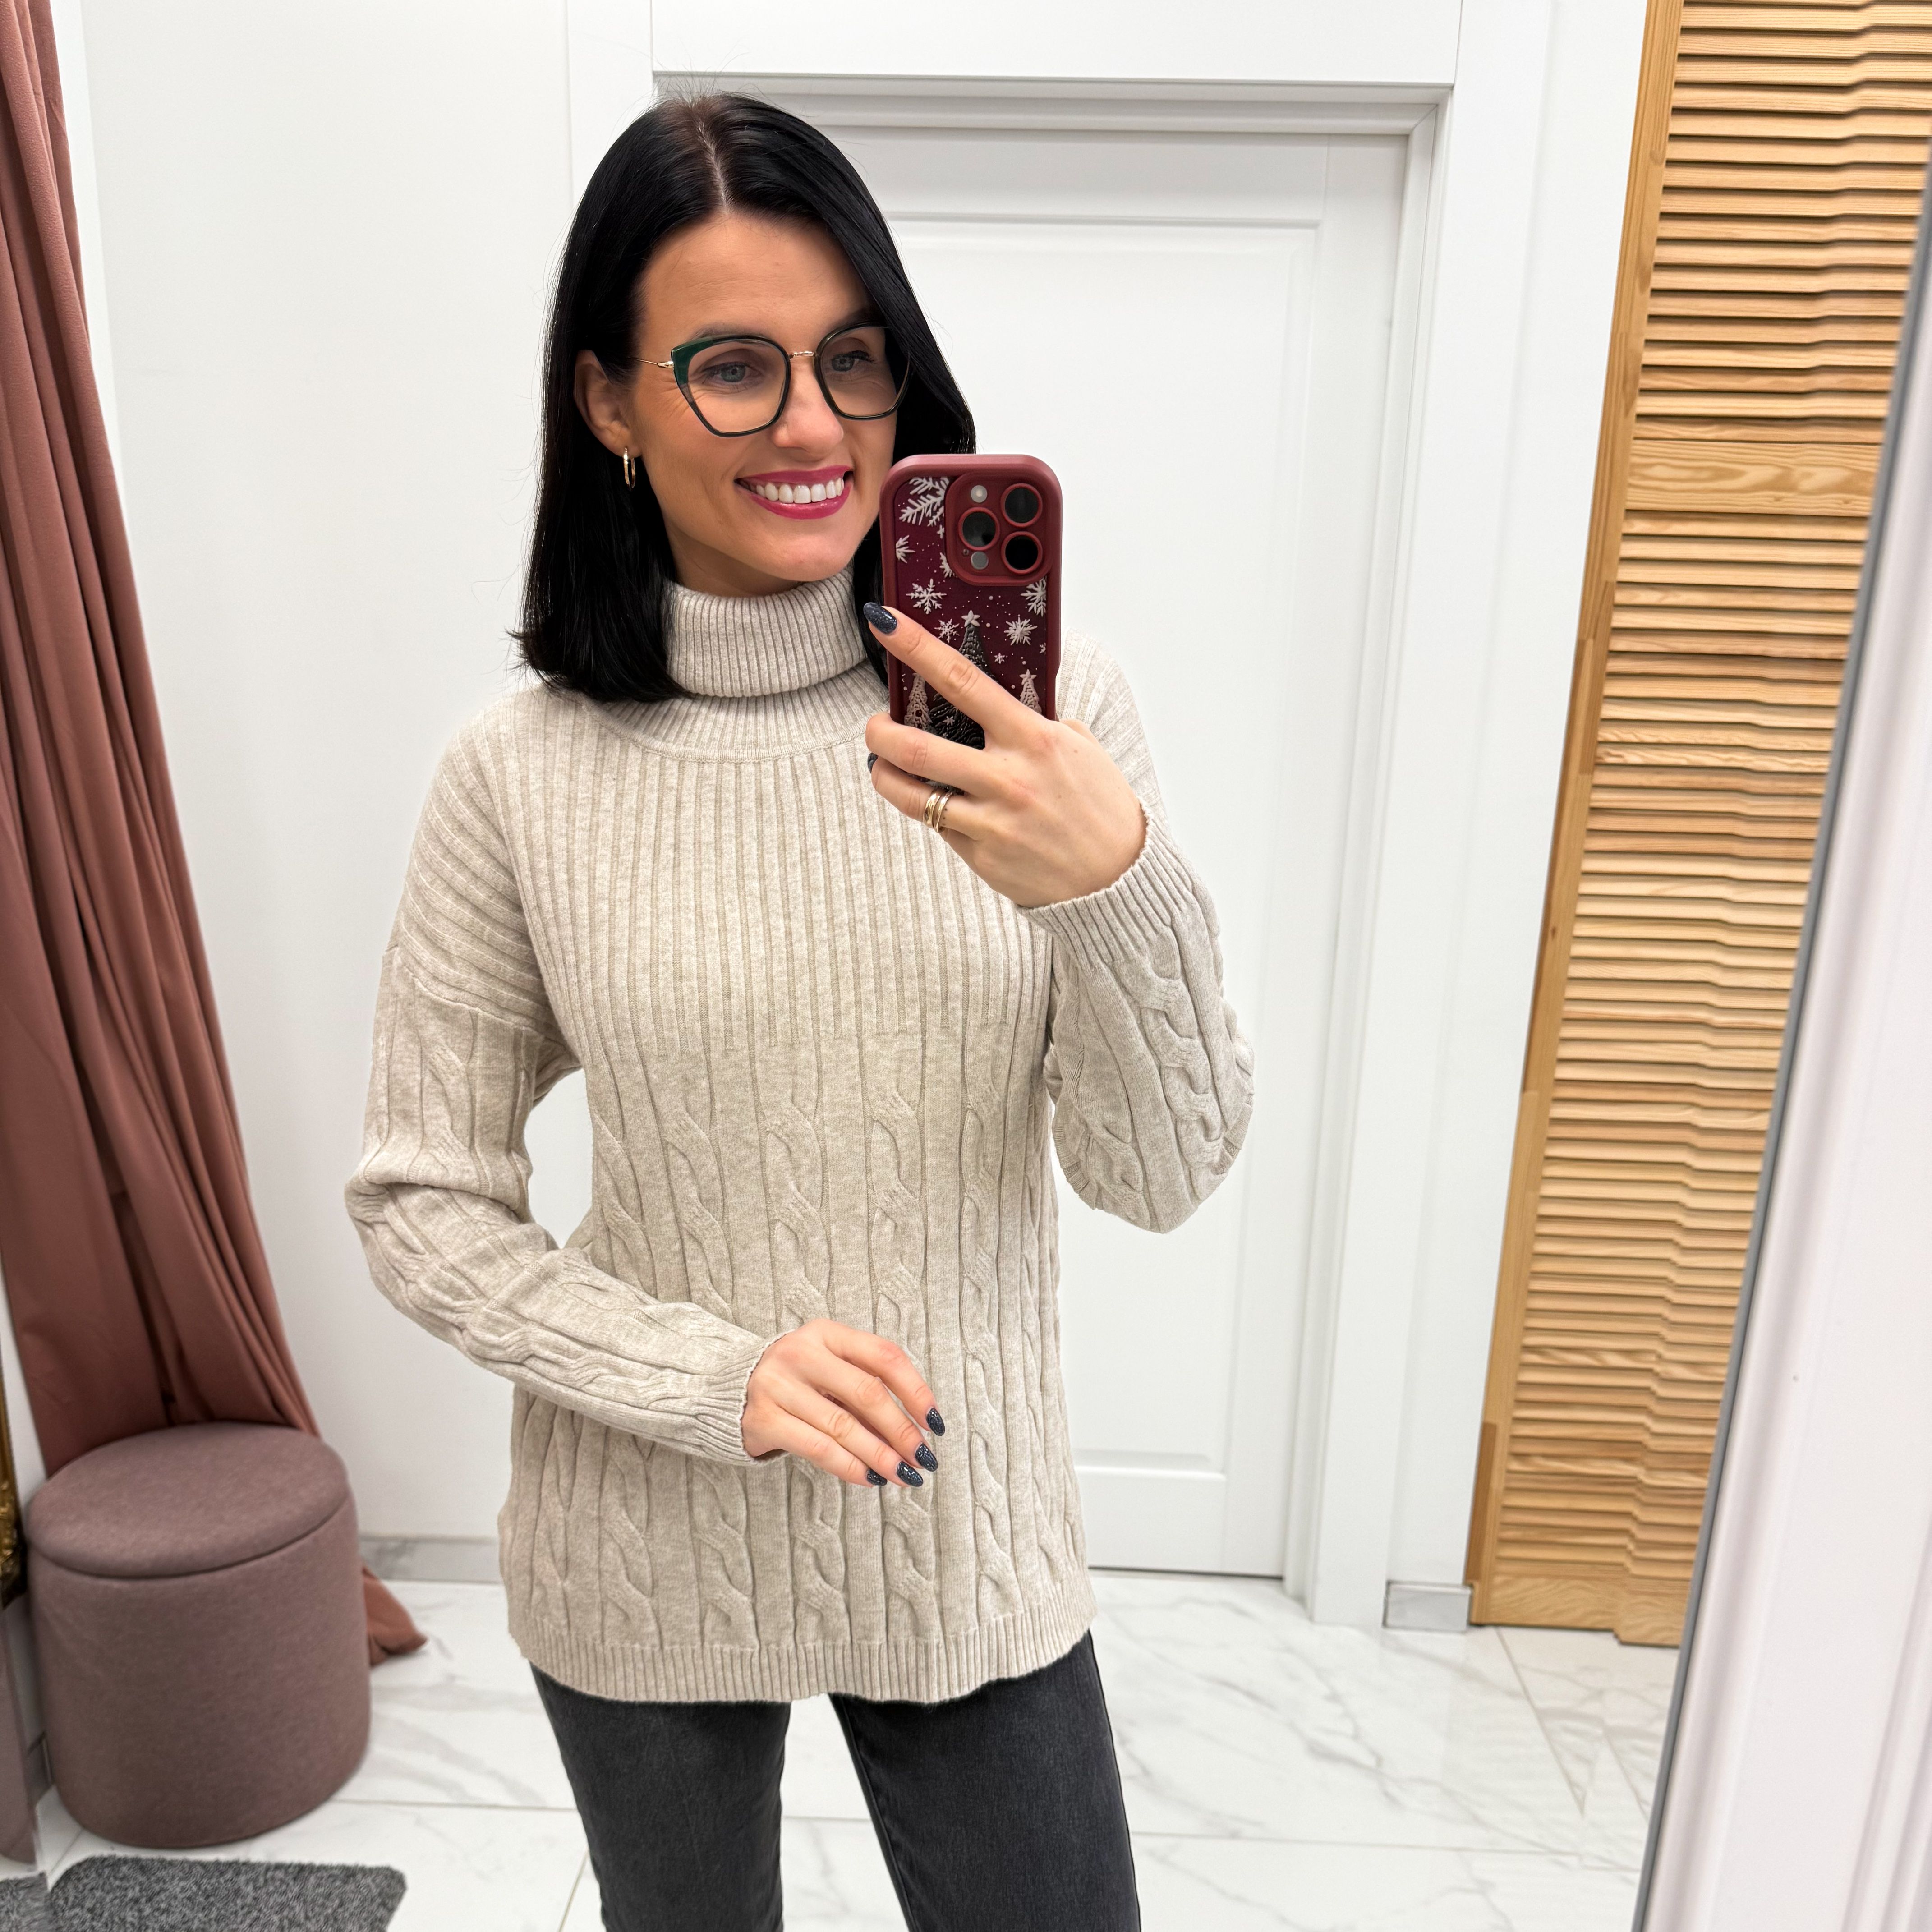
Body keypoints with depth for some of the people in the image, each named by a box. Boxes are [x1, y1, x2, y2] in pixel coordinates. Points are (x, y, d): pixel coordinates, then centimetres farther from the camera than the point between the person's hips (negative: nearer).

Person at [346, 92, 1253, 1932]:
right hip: (642, 1567, 1)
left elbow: (1164, 1177, -13)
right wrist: (714, 1377, -21)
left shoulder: (1045, 707, -13)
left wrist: (1118, 888, -32)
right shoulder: (521, 774, -13)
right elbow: (420, 1206, -7)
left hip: (970, 1545, 0)